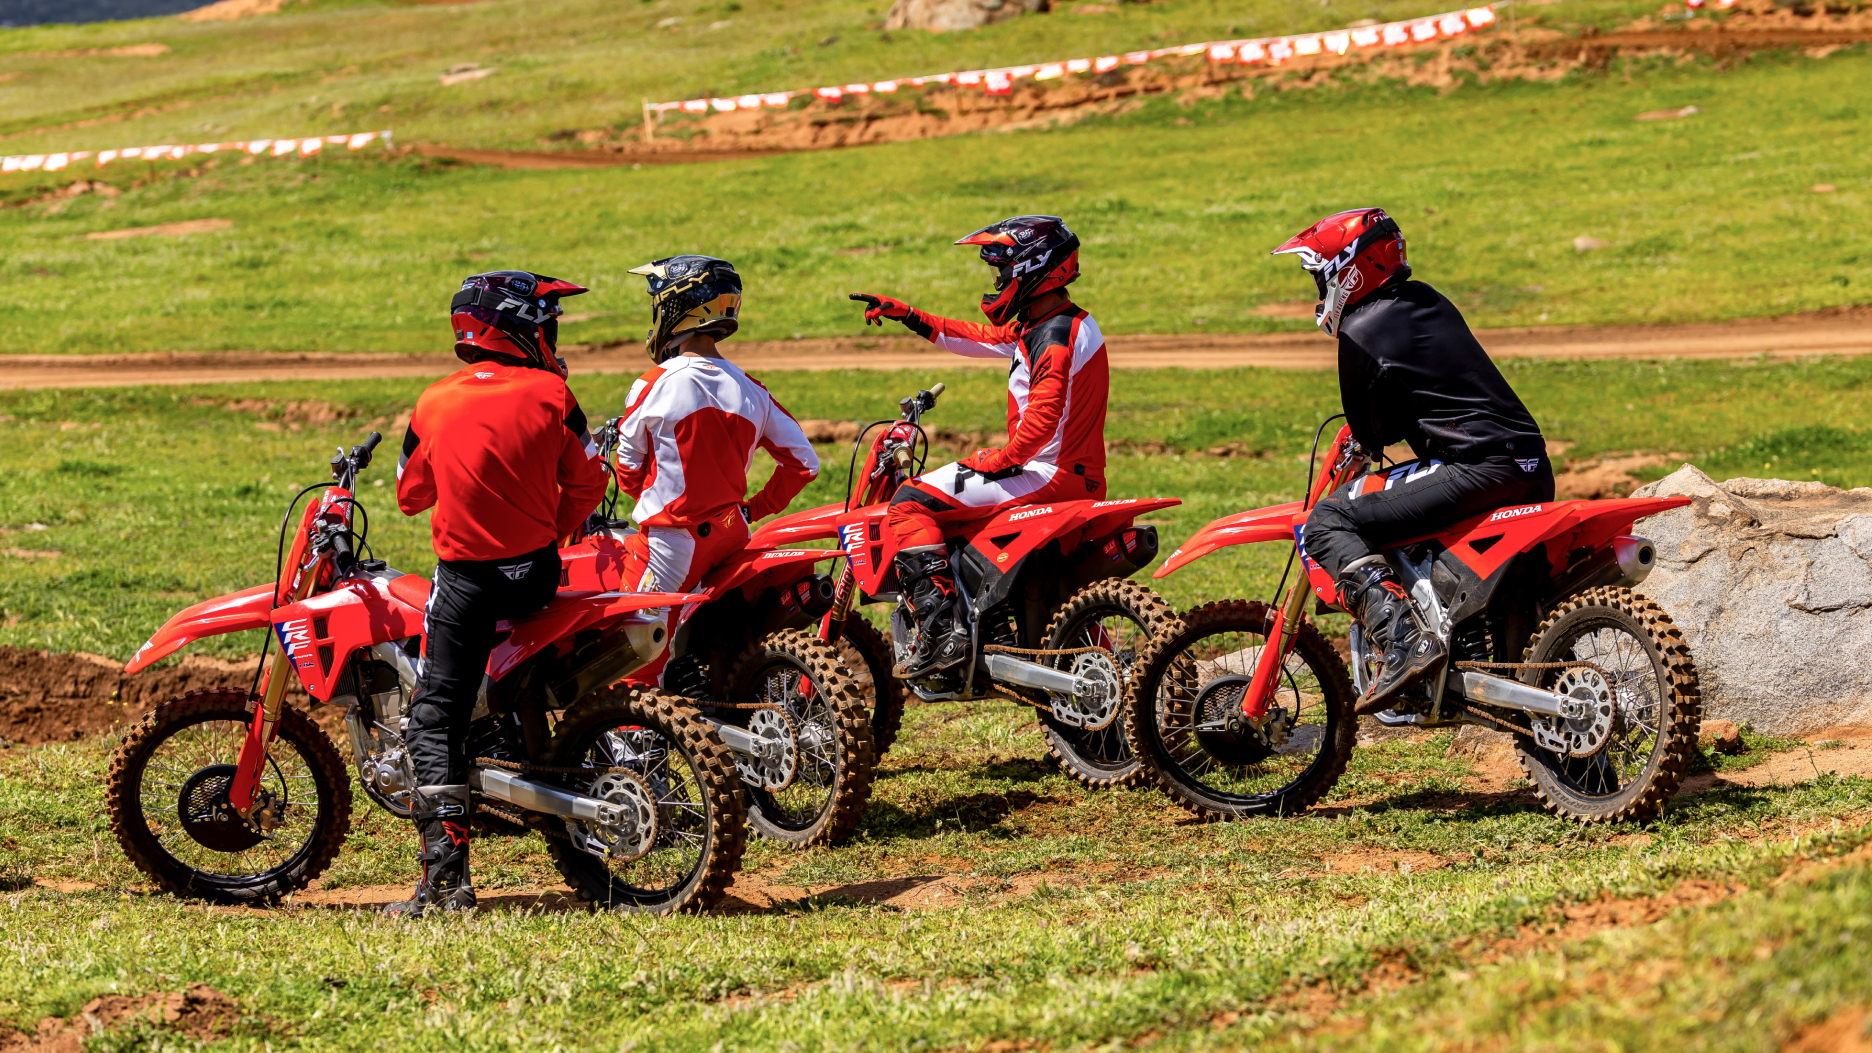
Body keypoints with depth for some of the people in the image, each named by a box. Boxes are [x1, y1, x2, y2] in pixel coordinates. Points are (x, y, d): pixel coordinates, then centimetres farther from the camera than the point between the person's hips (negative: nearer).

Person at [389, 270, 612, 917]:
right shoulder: (549, 395, -3)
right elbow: (588, 482, 1)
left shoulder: (435, 404, 1)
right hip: (537, 573, 1)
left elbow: (411, 494, 11)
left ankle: (446, 874, -17)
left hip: (465, 579, -1)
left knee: (435, 718, -4)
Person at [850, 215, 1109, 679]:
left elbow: (1042, 420, -29)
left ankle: (942, 631, -24)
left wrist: (999, 462, -15)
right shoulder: (1054, 323, 14)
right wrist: (904, 314, 23)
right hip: (1077, 473, 11)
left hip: (1050, 474, -11)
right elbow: (979, 338, 25)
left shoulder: (1055, 338, -19)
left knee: (911, 502, -13)